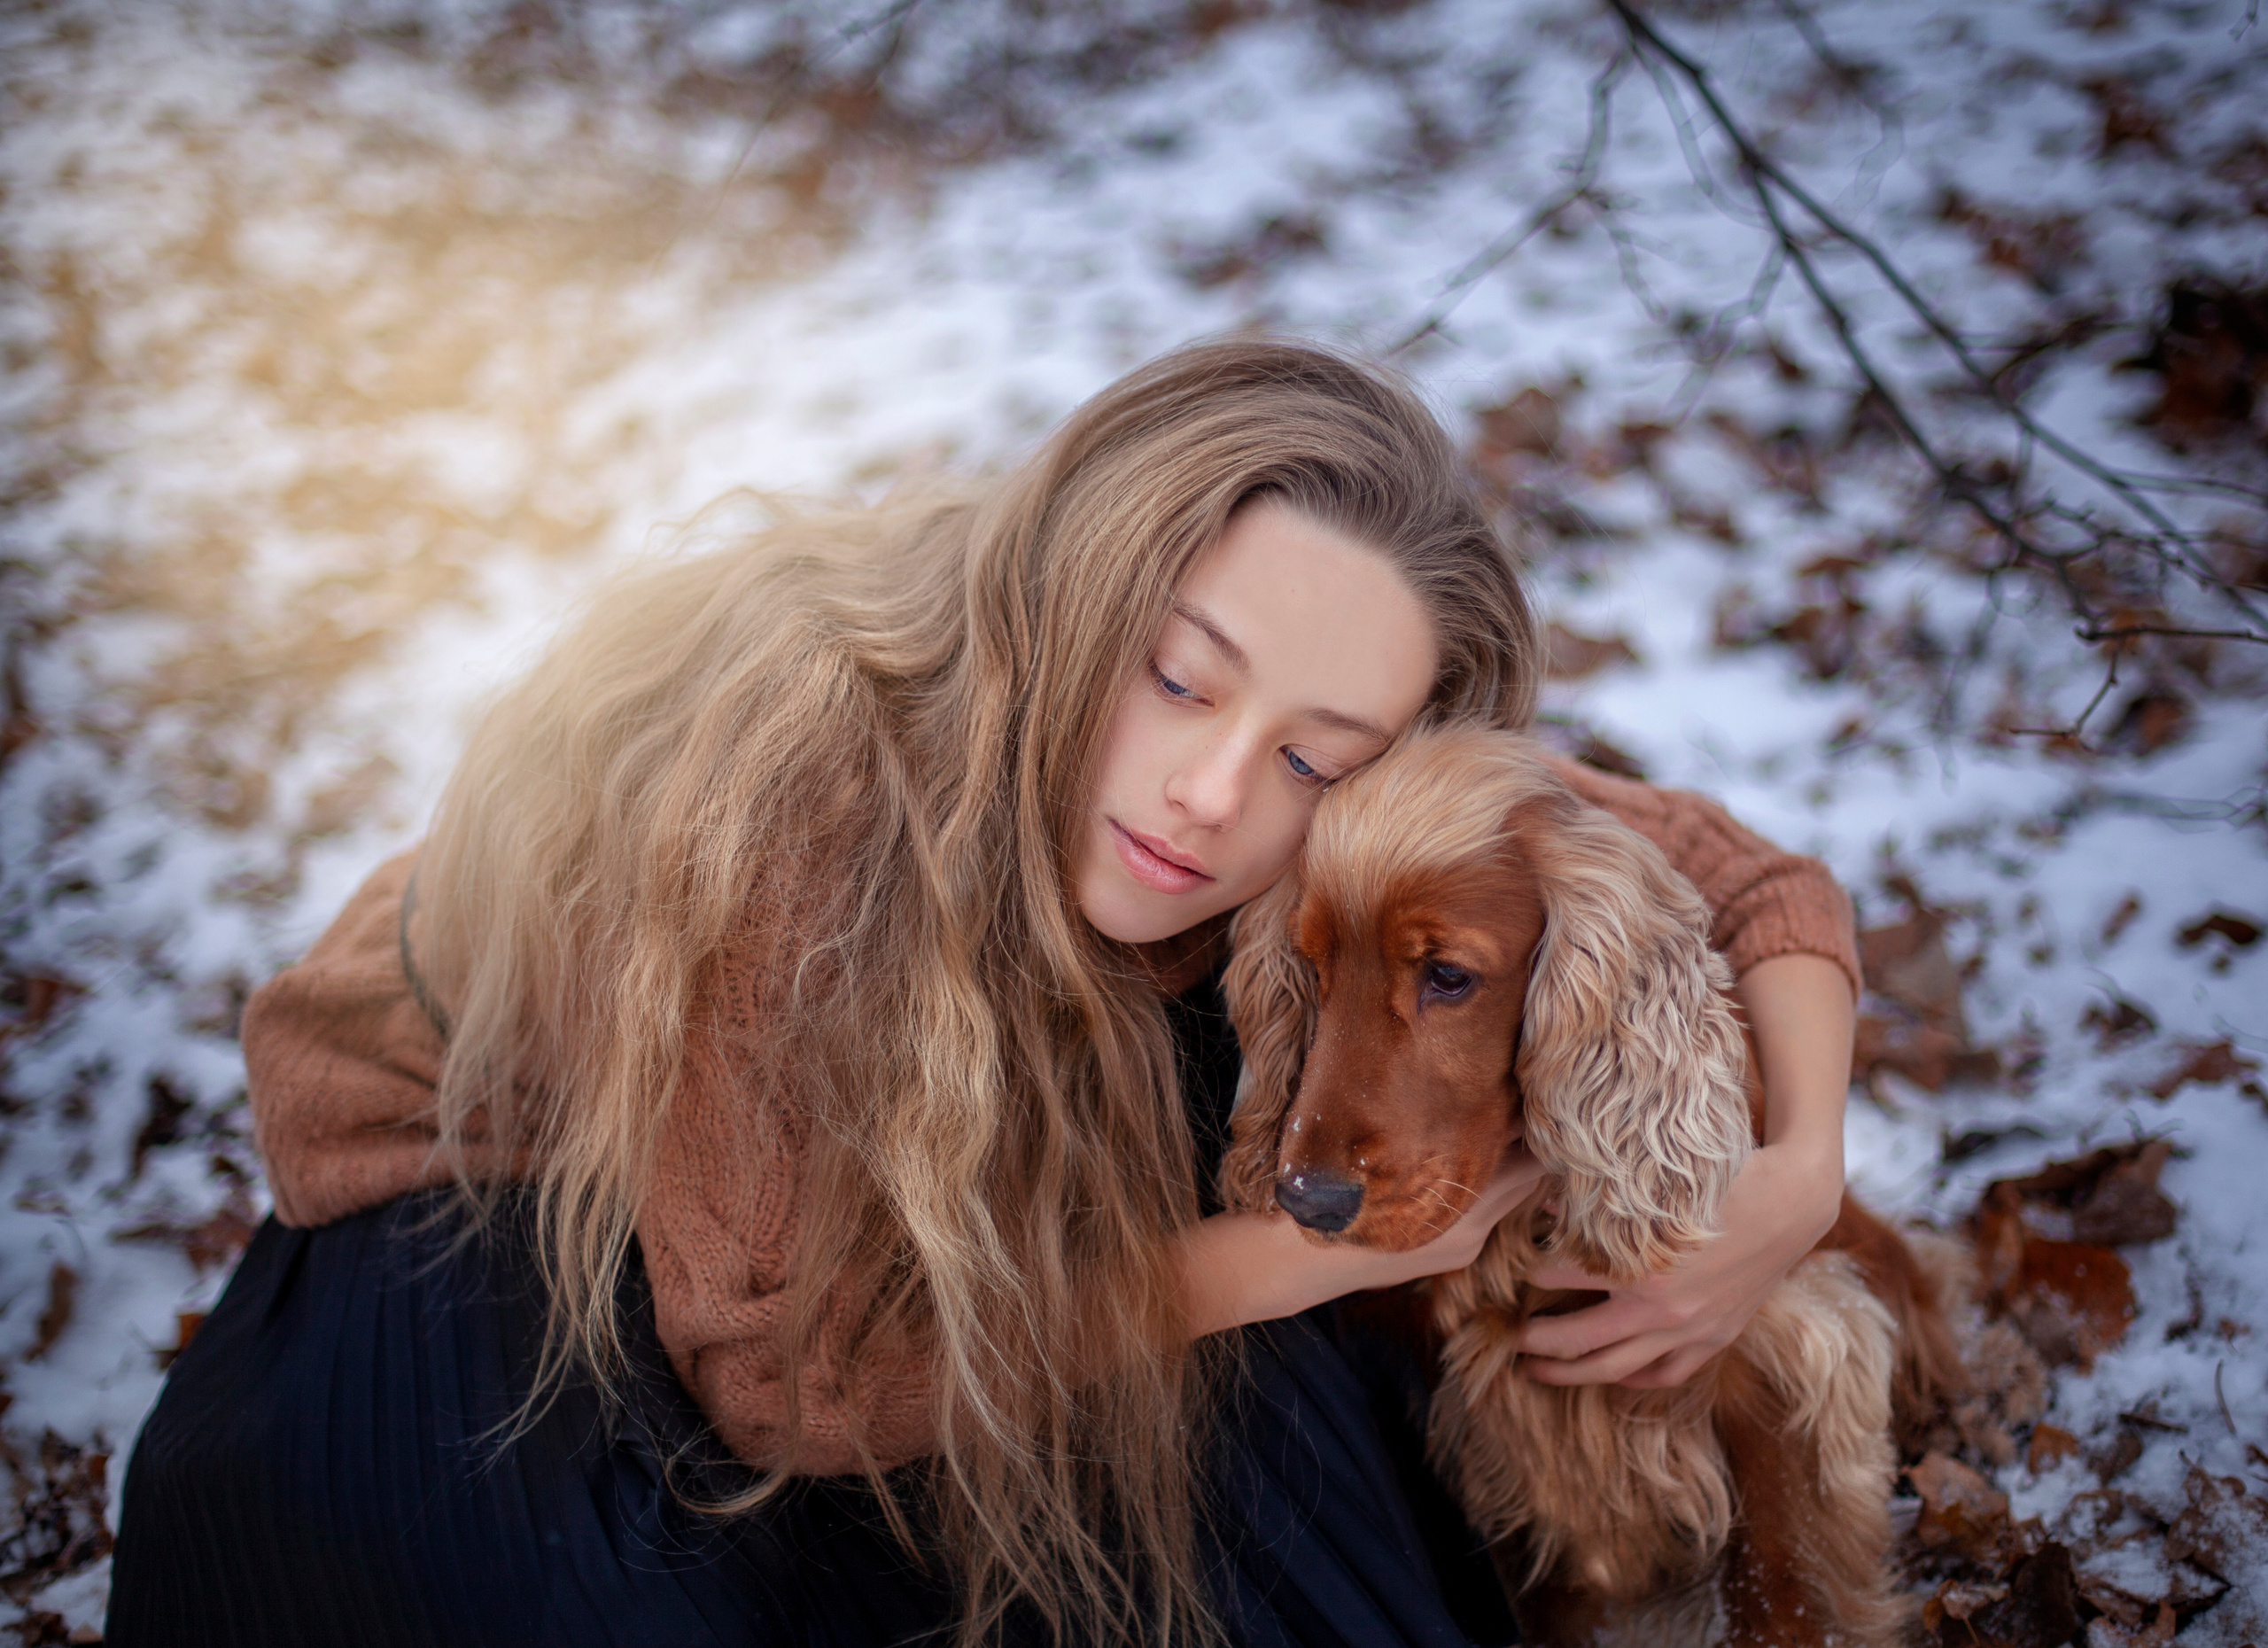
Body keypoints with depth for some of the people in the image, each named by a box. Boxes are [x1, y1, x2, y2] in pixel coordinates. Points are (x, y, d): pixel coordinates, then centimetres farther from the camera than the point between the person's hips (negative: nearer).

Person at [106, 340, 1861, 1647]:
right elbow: (790, 1365, -30)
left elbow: (1734, 872, -9)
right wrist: (1332, 1246, -32)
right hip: (481, 1226, -4)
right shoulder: (780, 776, -39)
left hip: (902, 1153, 4)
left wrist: (1799, 1173, -29)